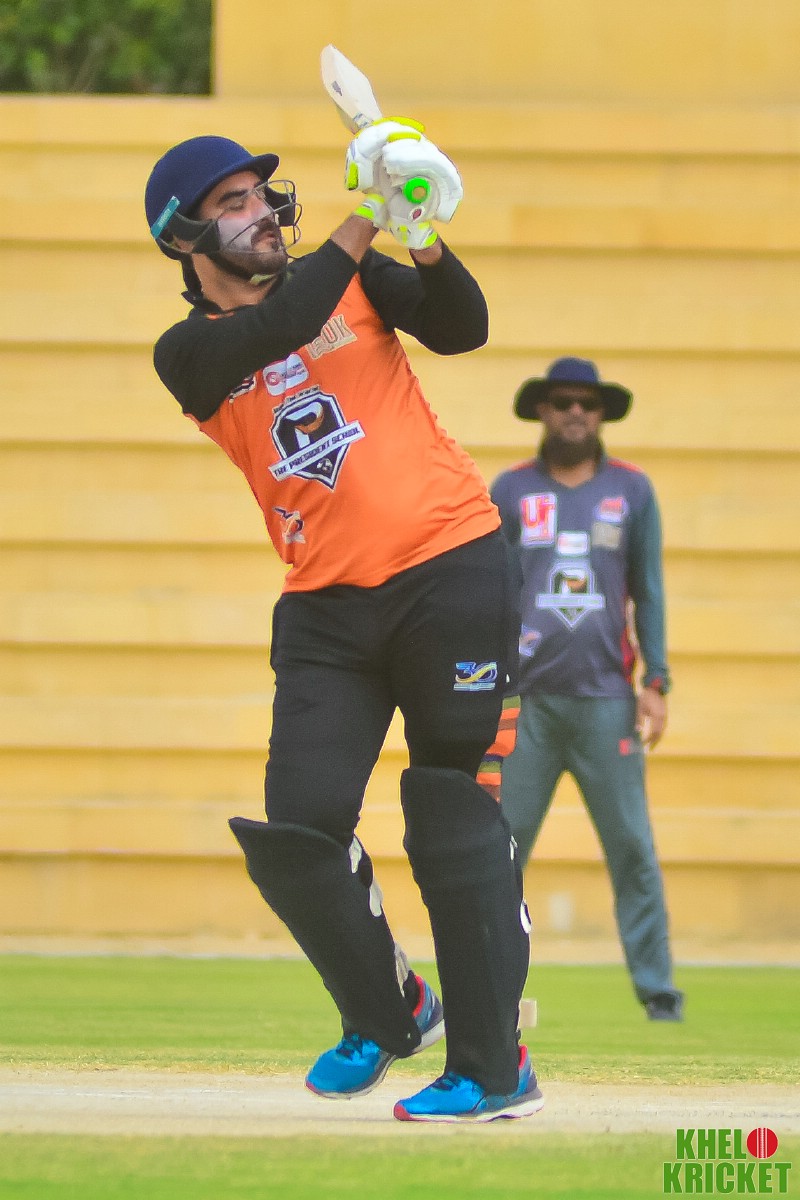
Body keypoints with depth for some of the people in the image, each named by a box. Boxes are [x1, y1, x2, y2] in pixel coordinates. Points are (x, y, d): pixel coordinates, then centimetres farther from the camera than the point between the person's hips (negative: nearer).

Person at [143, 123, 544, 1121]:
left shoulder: (354, 281, 8)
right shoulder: (190, 354, 5)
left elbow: (461, 327, -6)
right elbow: (275, 330, -16)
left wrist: (422, 243, -24)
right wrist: (363, 221, -17)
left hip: (450, 570, -2)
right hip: (325, 613, 2)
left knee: (454, 820, -5)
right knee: (294, 833, -7)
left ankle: (493, 1066, -2)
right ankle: (387, 1012, 19)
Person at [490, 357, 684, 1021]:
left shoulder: (633, 490, 9)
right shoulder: (510, 491, 8)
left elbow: (648, 592, 10)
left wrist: (657, 683, 2)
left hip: (606, 698, 0)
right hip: (527, 698, 0)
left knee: (632, 847, -4)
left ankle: (657, 989, 0)